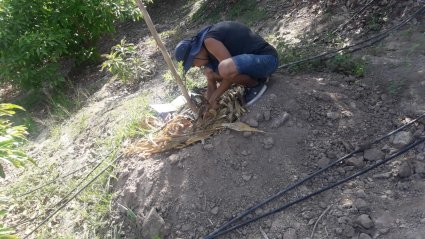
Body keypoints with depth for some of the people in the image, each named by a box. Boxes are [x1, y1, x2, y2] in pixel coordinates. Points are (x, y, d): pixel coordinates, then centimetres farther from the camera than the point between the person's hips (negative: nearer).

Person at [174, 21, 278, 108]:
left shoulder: (209, 41, -19)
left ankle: (256, 85, -7)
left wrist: (213, 98, -13)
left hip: (267, 58, -10)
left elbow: (229, 69, -24)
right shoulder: (206, 48, 10)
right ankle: (256, 76, 9)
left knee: (225, 69, -37)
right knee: (209, 72, 6)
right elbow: (211, 81, 14)